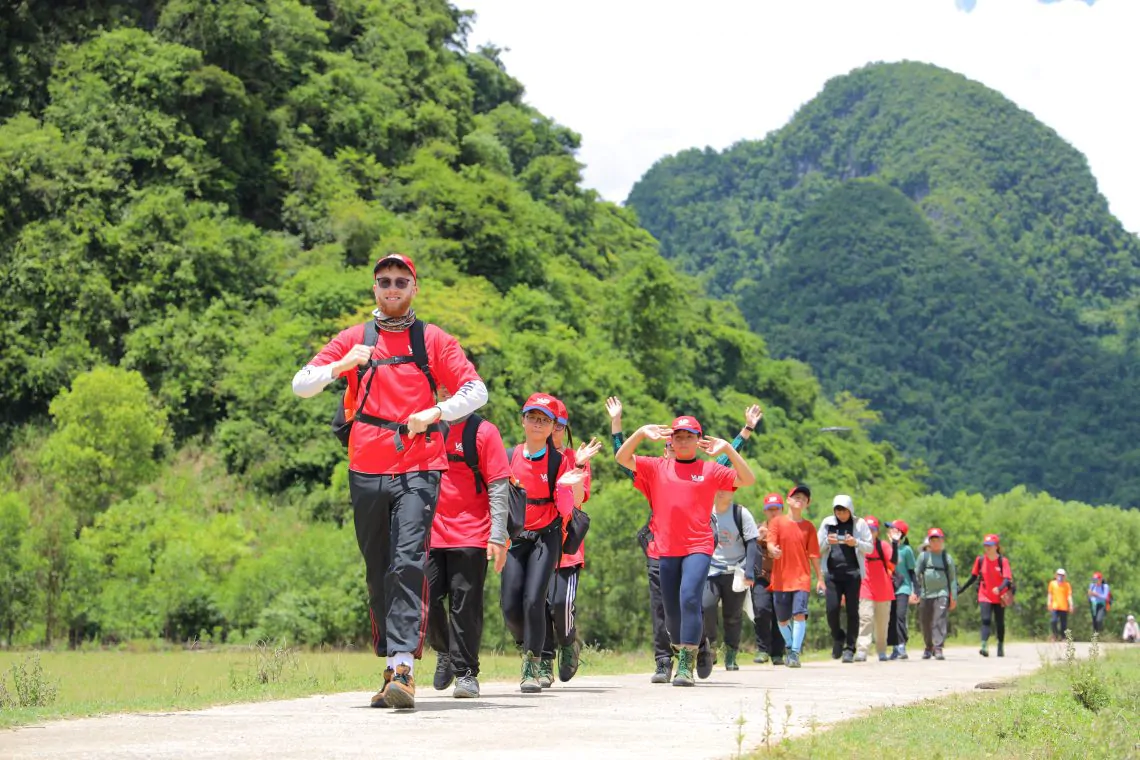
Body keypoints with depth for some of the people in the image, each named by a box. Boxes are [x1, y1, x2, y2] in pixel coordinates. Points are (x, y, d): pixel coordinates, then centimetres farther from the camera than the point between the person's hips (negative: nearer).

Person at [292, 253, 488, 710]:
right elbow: (301, 385, 6)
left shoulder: (434, 341, 10)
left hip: (418, 470, -3)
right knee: (378, 574, 7)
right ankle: (391, 667, 15)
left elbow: (476, 391, 7)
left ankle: (403, 667, -24)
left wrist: (435, 413, -10)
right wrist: (339, 366, -13)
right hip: (366, 471, 3)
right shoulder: (354, 339, 13)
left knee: (408, 564, -17)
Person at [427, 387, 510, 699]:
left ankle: (466, 672, 5)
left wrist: (498, 537, -11)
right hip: (432, 533, 4)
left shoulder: (483, 432, -2)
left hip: (470, 536, -4)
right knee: (428, 600, 3)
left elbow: (499, 487, -4)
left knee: (465, 605, -3)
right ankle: (444, 652, 28)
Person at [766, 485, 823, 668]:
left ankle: (795, 652, -14)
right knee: (782, 619, 8)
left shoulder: (809, 526, 7)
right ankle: (789, 646, 32)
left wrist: (820, 578, 8)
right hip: (781, 578, 0)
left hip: (802, 578, 0)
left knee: (799, 614, -16)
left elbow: (813, 554, 9)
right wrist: (773, 549, -31)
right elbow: (770, 543, -7)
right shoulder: (777, 522, 3)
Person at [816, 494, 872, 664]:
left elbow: (869, 548, 7)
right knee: (832, 609, -6)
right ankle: (838, 637, 22)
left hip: (853, 573, -1)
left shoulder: (859, 524, 6)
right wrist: (827, 541, -8)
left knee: (852, 611, -3)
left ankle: (850, 648, 4)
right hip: (832, 573, 1)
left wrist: (856, 543, -12)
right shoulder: (827, 523, 9)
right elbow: (818, 547, 13)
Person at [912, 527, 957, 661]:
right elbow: (916, 575, 10)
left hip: (942, 593, -2)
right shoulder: (923, 556, 10)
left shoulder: (947, 557, 8)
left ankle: (938, 648, -18)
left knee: (940, 621, -15)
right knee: (926, 623, 8)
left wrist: (954, 597, 7)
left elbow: (953, 578, 10)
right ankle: (928, 647, 24)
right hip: (926, 594, 2)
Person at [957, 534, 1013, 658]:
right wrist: (960, 590, 12)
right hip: (985, 596, 1)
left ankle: (1001, 647, 29)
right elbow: (973, 577, 13)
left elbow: (1007, 579, -19)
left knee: (1000, 623, 12)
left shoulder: (1003, 561, -8)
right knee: (986, 620, -16)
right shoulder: (980, 560, 1)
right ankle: (984, 646, -28)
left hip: (999, 597, -1)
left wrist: (1000, 588, -39)